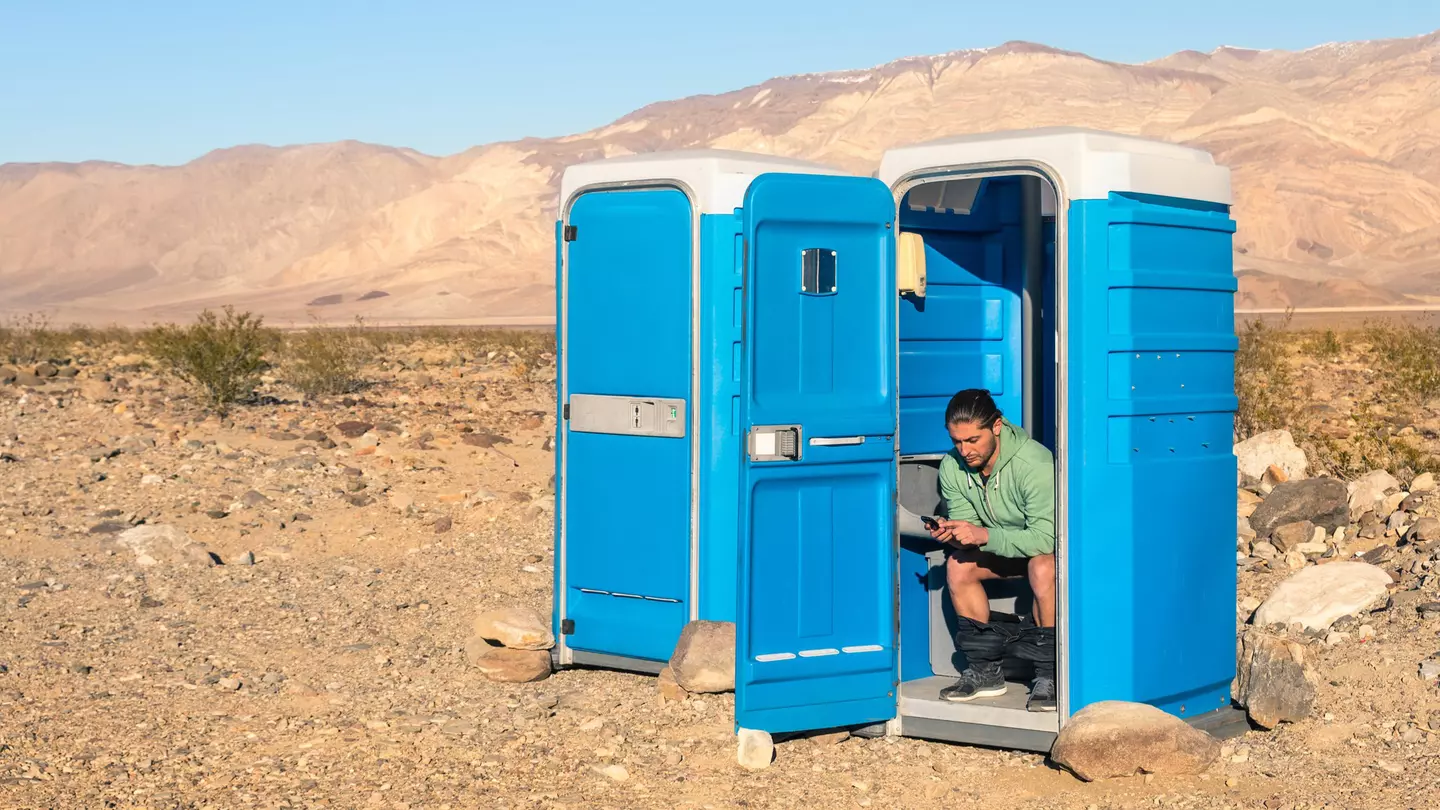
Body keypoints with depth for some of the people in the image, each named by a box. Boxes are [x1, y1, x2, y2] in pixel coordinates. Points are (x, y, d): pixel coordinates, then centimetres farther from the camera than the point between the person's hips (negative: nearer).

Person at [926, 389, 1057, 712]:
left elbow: (1047, 537, -35)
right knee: (957, 565, -18)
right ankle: (985, 669, -8)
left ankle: (1048, 674, -24)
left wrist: (984, 536, -42)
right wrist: (952, 534, -31)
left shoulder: (1034, 463, -32)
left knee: (1042, 567, -37)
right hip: (1004, 546, 6)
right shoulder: (952, 467, -13)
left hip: (1049, 544, -6)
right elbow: (966, 523, -7)